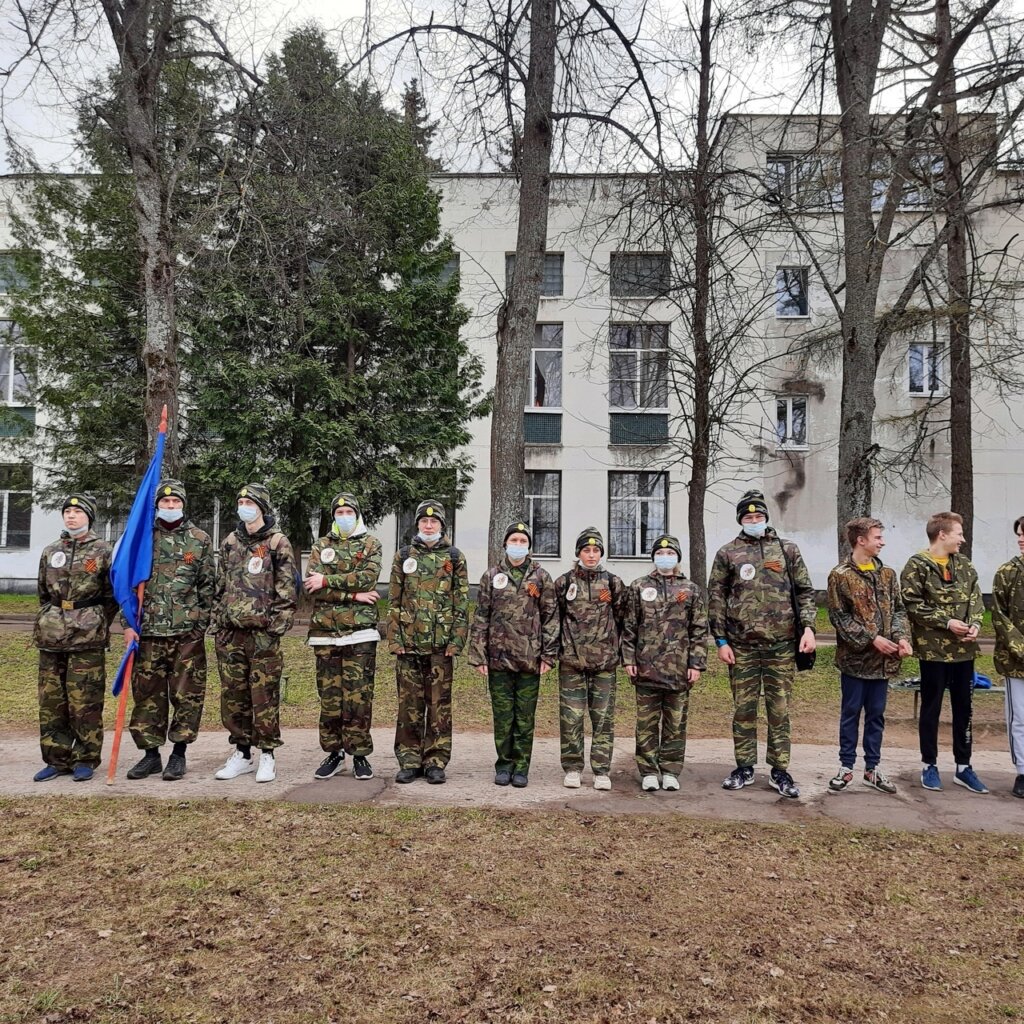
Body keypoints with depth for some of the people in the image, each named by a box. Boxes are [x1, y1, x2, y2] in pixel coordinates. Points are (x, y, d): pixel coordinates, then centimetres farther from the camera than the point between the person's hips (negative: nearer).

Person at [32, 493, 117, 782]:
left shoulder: (103, 551, -1)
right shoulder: (50, 552, 12)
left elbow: (112, 595, 2)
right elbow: (43, 594, 20)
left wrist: (95, 626, 4)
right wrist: (50, 623, 16)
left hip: (88, 639, -5)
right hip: (51, 638, 5)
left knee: (85, 703, -2)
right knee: (51, 701, 8)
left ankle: (85, 760, 9)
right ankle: (56, 759, 18)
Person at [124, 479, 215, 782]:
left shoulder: (200, 539, 5)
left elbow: (207, 585, 5)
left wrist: (202, 624, -1)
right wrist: (128, 623, -1)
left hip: (187, 631, -2)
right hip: (148, 630, 2)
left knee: (187, 694, 2)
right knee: (147, 694, 8)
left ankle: (179, 754, 13)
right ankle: (150, 754, 20)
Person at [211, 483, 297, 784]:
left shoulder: (278, 543, -3)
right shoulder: (230, 542, 14)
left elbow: (286, 590, -6)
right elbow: (220, 587, 17)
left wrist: (276, 628, -12)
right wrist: (218, 626, 11)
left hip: (263, 634, -5)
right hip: (230, 633, 6)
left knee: (265, 696, 0)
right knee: (233, 696, 10)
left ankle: (267, 755, 10)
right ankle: (241, 753, 22)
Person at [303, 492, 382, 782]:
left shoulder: (370, 544, 8)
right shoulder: (321, 546, 13)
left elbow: (368, 577, -11)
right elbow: (312, 587, -3)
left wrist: (327, 580, -11)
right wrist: (353, 595, -11)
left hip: (360, 632, -2)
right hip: (325, 632, 2)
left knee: (359, 697, -1)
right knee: (329, 696, 7)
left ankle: (360, 755, 9)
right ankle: (333, 753, 18)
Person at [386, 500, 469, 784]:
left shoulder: (455, 557, 4)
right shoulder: (403, 556, 8)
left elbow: (462, 603, 1)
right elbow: (393, 601, 6)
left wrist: (456, 641, -6)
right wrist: (394, 639, -1)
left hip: (441, 644, -1)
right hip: (408, 643, 1)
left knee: (439, 705, 5)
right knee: (409, 705, 6)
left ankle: (436, 762, 13)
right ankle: (409, 761, 16)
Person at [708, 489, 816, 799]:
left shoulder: (788, 550, 8)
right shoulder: (727, 553, 5)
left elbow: (805, 592, 9)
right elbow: (715, 598, 4)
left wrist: (808, 627, -4)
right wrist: (721, 640, -2)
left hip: (781, 645, 0)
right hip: (742, 646, 0)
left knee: (779, 710, 6)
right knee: (743, 710, 7)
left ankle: (780, 771, 16)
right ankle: (744, 768, 19)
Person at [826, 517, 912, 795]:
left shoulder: (887, 574, 8)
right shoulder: (840, 576, -8)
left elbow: (898, 609, 9)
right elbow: (838, 616, -11)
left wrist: (901, 637, -8)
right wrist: (871, 639, -16)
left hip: (883, 659, 4)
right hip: (855, 657, -4)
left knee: (876, 714, 12)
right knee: (851, 713, 6)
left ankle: (872, 768, 22)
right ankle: (846, 767, 17)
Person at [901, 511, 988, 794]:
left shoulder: (964, 565, 10)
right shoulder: (917, 566, -9)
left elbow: (976, 598, 10)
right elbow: (912, 604, -14)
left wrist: (975, 624, -8)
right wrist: (947, 622, -17)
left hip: (964, 649, 6)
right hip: (933, 649, -6)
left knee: (963, 708, 12)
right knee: (931, 708, 5)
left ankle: (963, 767, 22)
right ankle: (929, 765, 17)